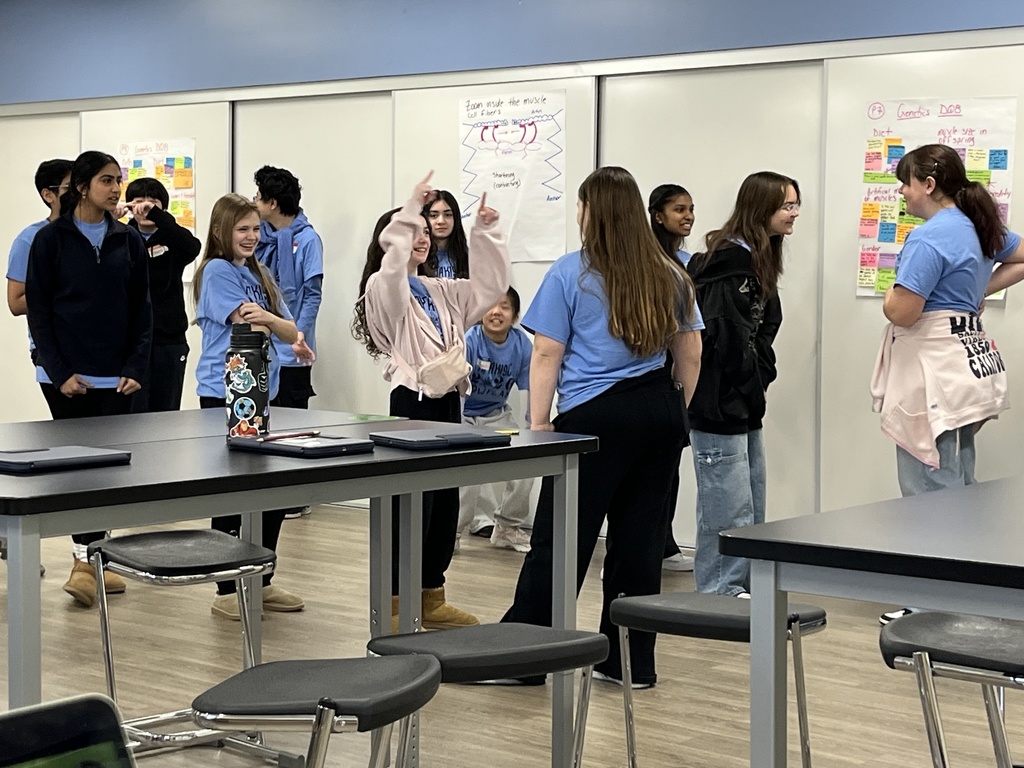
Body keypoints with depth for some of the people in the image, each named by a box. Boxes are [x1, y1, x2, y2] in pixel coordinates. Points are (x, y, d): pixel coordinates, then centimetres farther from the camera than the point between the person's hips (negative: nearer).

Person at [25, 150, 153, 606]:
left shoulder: (128, 240, 8)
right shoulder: (51, 240, -1)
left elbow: (141, 310, 8)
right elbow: (38, 311, -2)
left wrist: (136, 368, -3)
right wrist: (59, 372, -10)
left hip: (115, 378, 3)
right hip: (67, 376, -3)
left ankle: (92, 561, 12)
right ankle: (86, 560, 0)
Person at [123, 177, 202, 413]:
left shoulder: (172, 240, 6)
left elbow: (192, 247, -16)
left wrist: (156, 214, -25)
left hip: (170, 339, 1)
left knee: (167, 416, 8)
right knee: (134, 414, -5)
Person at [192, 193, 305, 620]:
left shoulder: (259, 274, 15)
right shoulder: (217, 270, -7)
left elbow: (291, 333, 2)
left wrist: (269, 319, -15)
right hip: (225, 395, -8)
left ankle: (262, 582, 21)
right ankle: (227, 592, 4)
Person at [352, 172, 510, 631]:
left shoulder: (442, 292, 17)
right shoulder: (383, 289, -6)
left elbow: (490, 286, 16)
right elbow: (393, 257, -27)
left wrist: (485, 232, 8)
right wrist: (412, 207, -28)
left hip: (448, 405, 8)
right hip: (412, 405, -8)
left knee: (446, 505, 12)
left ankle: (431, 600, 23)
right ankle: (393, 608, 1)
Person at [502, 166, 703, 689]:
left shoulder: (571, 273, -3)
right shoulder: (668, 273, 10)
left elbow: (546, 356, -6)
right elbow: (690, 353, 14)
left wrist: (539, 424, -4)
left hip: (595, 417, -5)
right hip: (659, 415, 5)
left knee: (561, 538, -2)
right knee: (640, 537, 9)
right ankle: (632, 662, 15)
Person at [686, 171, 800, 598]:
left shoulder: (758, 262, 14)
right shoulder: (730, 264, -19)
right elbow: (726, 338, -23)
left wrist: (760, 377, 2)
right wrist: (755, 379, -10)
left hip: (744, 406, 11)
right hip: (718, 403, -11)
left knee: (753, 507, 15)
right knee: (730, 510, -5)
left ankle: (741, 593, 23)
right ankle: (720, 595, 4)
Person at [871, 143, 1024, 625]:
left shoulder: (930, 238, -18)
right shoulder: (978, 226, 11)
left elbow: (901, 312, -23)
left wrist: (891, 295, -1)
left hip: (936, 376, -10)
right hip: (970, 365, 10)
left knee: (931, 492, -4)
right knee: (957, 487, 15)